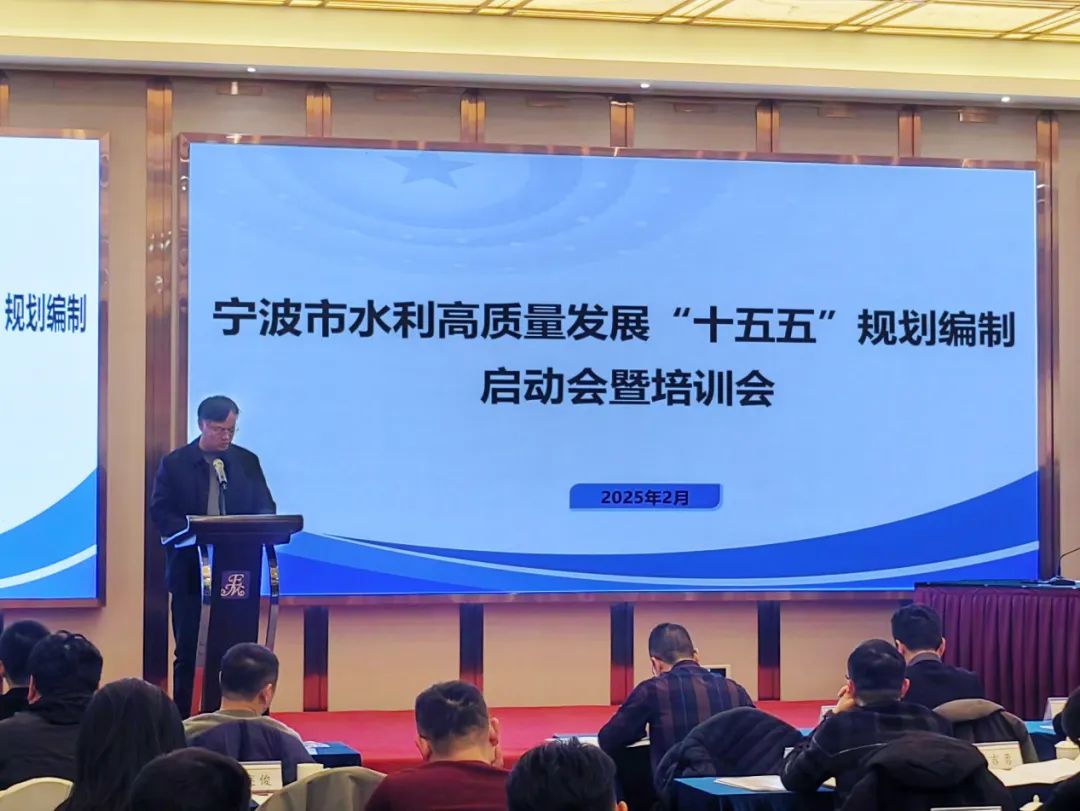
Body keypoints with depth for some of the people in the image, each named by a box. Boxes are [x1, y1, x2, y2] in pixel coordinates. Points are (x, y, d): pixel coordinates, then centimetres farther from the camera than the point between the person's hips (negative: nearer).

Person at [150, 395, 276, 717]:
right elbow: (160, 512, -3)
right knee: (189, 651, 1)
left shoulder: (247, 461, 8)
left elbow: (266, 508, 8)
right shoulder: (175, 463, 1)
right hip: (190, 570, -2)